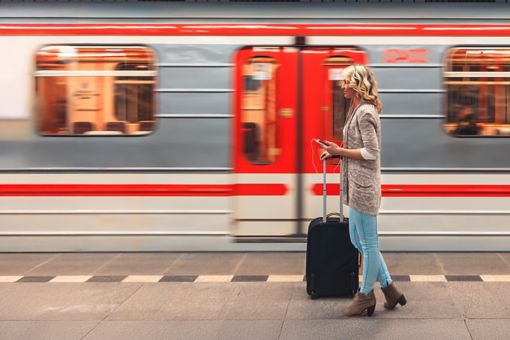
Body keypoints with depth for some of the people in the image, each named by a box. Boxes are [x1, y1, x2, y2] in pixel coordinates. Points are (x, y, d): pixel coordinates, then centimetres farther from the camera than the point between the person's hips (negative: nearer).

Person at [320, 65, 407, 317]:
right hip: (356, 184, 11)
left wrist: (340, 151, -14)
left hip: (364, 185, -11)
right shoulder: (356, 109, 13)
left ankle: (366, 295, 16)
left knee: (368, 243, 4)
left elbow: (371, 152, -20)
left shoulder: (365, 113, -17)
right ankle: (389, 287, 24)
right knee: (358, 239, 17)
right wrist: (337, 152, 8)